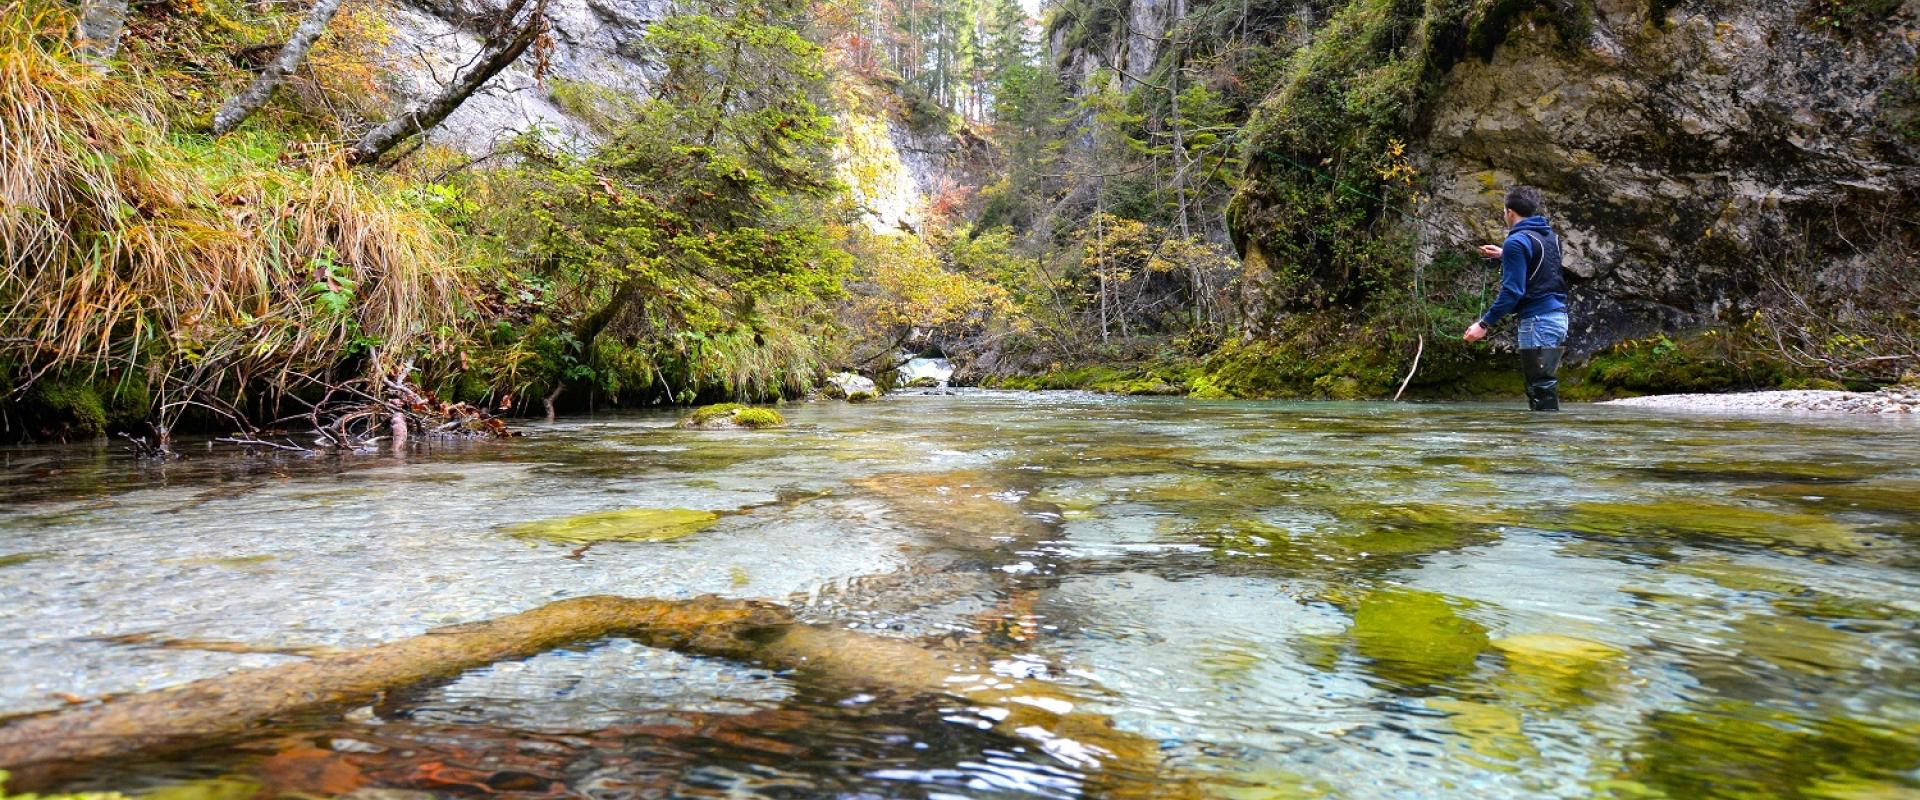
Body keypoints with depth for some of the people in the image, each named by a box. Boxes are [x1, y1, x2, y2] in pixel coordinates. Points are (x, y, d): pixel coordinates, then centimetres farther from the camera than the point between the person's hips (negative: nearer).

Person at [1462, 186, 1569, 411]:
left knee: (1540, 389, -8)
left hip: (1537, 320, -9)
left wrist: (1484, 323, -18)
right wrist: (1505, 255, 35)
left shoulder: (1517, 242, -12)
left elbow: (1512, 291, -18)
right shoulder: (1550, 235, 14)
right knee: (1547, 386, 14)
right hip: (1558, 315, 9)